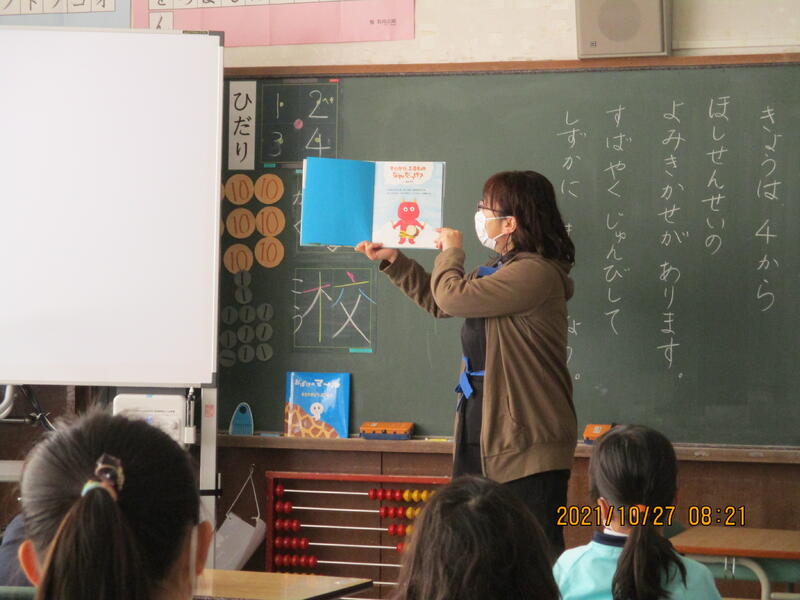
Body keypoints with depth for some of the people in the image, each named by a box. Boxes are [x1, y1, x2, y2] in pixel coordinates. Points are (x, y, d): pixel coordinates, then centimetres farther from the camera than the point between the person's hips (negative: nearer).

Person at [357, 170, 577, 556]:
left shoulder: (536, 273, -18)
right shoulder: (506, 270, 16)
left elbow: (451, 296, -18)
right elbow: (440, 302, 29)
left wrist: (450, 252, 1)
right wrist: (393, 260, 24)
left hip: (526, 440, -10)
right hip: (486, 432, 10)